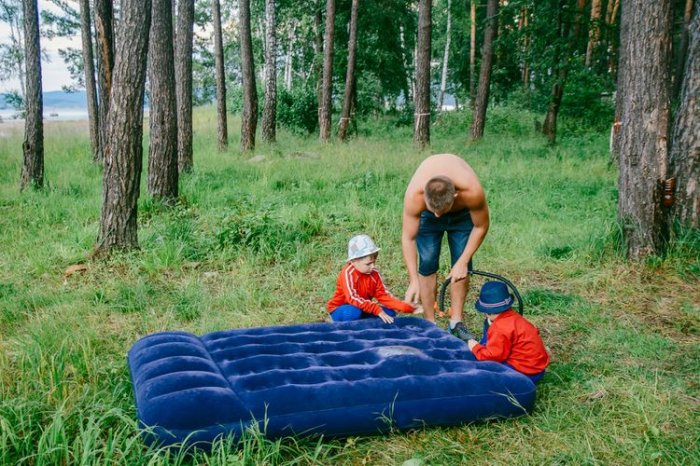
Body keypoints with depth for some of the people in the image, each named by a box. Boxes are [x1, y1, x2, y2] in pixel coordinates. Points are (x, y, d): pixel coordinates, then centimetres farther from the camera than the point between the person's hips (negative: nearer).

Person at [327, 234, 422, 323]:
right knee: (354, 312, -40)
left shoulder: (374, 274, -5)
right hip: (340, 310, -7)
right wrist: (377, 310, -42)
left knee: (390, 313, -9)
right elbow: (353, 298, -37)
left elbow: (383, 295, -5)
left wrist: (406, 307, -18)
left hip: (363, 309, 7)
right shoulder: (348, 273, -25)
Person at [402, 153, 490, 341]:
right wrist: (413, 281, -31)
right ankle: (430, 323, 3)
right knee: (427, 264, -8)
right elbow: (408, 238, -30)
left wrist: (463, 262, -20)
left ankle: (456, 323, 10)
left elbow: (481, 226, -22)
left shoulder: (472, 191, -42)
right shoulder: (414, 195, -41)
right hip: (426, 213, 0)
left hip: (462, 212, 0)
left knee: (461, 267, -3)